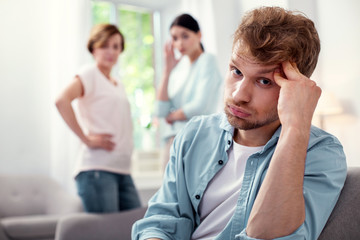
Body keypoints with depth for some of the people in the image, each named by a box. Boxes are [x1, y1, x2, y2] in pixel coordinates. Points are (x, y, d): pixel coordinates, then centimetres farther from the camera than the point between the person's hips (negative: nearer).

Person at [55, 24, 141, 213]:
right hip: (97, 168, -8)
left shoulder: (118, 85, 22)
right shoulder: (89, 73, -1)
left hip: (122, 169, 8)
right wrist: (87, 139, -17)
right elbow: (62, 101, -19)